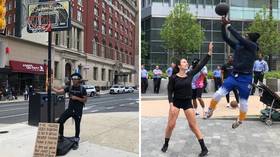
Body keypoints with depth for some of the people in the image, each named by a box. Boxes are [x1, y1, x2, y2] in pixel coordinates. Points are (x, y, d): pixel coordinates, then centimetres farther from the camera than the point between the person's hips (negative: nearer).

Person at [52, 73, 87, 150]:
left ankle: (76, 142, 22)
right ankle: (60, 136, 16)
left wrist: (76, 98, -17)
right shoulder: (69, 88, 2)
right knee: (60, 121, -6)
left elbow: (85, 100, -5)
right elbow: (59, 92, -5)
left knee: (77, 126, 5)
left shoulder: (82, 89, -6)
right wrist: (51, 88, -16)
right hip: (70, 109, 3)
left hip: (78, 111, -3)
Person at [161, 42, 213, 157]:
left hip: (187, 102, 2)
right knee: (170, 125, -2)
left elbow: (201, 65, -3)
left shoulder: (190, 74, 0)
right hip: (176, 102, -2)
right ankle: (166, 144, 22)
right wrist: (171, 104, -16)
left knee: (193, 125, 2)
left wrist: (210, 52, -7)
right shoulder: (173, 77, -8)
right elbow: (170, 91, -6)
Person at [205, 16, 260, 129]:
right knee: (219, 93, -7)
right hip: (234, 75, 4)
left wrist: (228, 25, -17)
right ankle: (211, 109, 16)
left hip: (245, 78, -4)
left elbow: (238, 37, -20)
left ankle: (240, 120, 32)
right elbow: (225, 38, 4)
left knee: (243, 101, 8)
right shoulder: (237, 45, 6)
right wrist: (223, 25, -7)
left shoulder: (253, 46, -10)